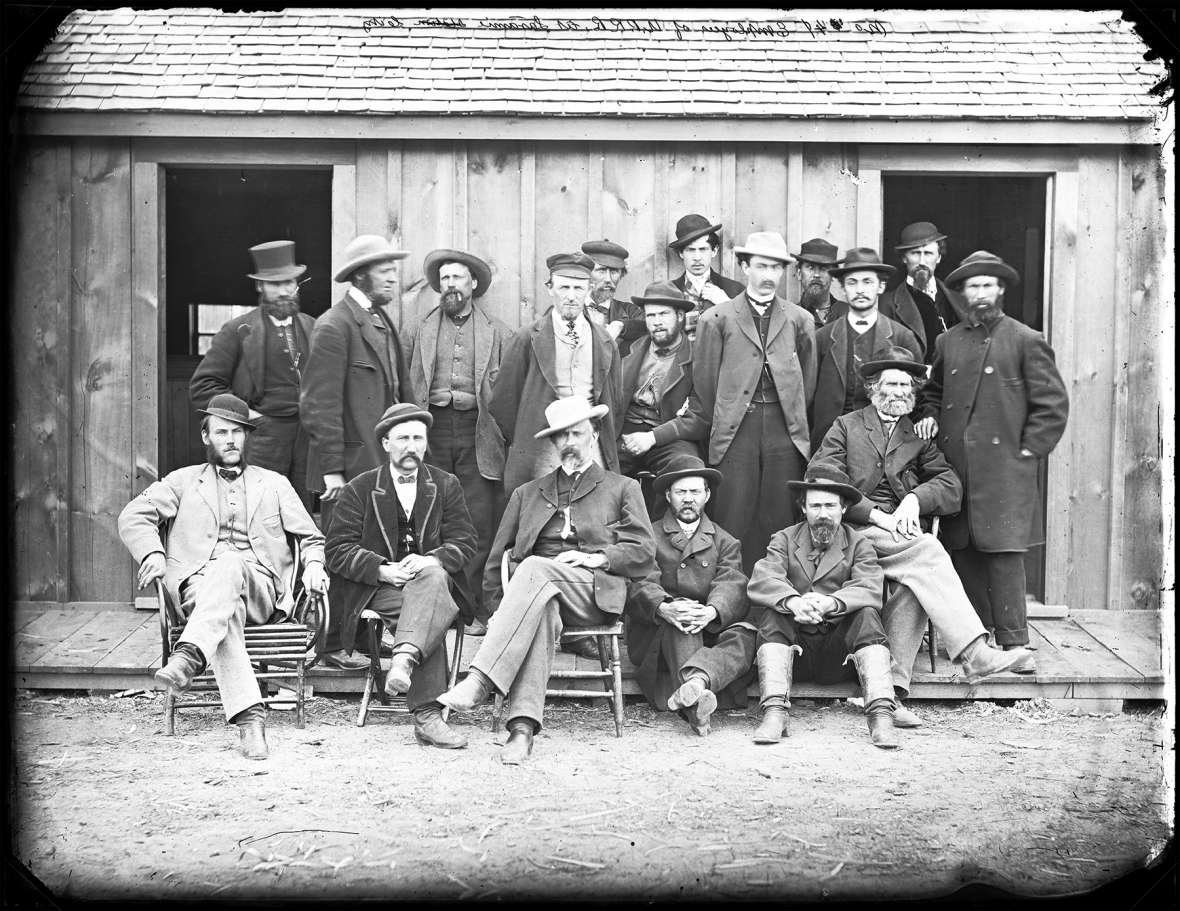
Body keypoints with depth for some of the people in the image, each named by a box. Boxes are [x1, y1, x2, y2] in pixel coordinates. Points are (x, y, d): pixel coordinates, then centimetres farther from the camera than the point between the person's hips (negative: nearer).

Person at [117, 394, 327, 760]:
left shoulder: (274, 484, 25)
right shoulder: (183, 481, 23)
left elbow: (311, 538, 24)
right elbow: (133, 516, 11)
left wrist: (313, 564, 0)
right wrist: (153, 553, -9)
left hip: (259, 585, 0)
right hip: (198, 585, 0)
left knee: (228, 565, -37)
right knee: (226, 613, -38)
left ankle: (188, 658, -56)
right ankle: (249, 716, -51)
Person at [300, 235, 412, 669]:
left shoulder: (384, 321, 16)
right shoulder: (334, 327, -11)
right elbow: (320, 404, -15)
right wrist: (331, 468, -17)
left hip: (383, 463, 8)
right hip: (348, 464, -8)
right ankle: (333, 645, 9)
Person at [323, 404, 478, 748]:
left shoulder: (446, 485, 13)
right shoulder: (359, 489, 7)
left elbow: (464, 542, 5)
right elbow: (338, 549, -1)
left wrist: (430, 560, -18)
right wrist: (383, 570, -18)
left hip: (432, 576, 2)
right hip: (376, 588, -1)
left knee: (433, 576, -38)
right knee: (431, 614, -34)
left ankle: (405, 658, -55)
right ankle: (427, 716, -43)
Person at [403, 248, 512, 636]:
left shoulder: (498, 333, 11)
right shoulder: (420, 330, 15)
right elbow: (405, 383, 11)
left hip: (478, 433, -1)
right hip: (431, 429, 1)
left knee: (480, 525, -4)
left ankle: (475, 609, 2)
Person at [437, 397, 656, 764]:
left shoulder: (623, 489, 21)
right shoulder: (527, 493, 28)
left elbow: (644, 554, 10)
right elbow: (497, 559, 22)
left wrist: (599, 557, -7)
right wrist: (499, 608, 8)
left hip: (596, 592, -2)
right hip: (537, 589, 2)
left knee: (534, 568, -35)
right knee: (541, 612, -37)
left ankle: (479, 681, -46)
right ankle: (522, 726, -50)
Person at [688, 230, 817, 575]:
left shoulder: (800, 320, 12)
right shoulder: (716, 319, 6)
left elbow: (808, 382, 14)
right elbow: (704, 385, 7)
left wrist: (796, 423, 11)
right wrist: (708, 430, 7)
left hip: (785, 431, 2)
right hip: (734, 430, -2)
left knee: (780, 520, 2)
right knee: (732, 523, -2)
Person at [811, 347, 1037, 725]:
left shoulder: (919, 438, 24)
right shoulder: (846, 427, 14)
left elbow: (952, 488, 12)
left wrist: (915, 499, -9)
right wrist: (876, 514, -12)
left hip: (901, 537, 3)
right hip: (856, 533, -3)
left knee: (912, 584, -30)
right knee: (927, 552, -29)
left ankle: (890, 689, -33)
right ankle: (974, 654, -36)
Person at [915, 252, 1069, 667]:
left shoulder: (1027, 341, 2)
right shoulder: (948, 341, 14)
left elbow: (1054, 403, 1)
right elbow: (934, 392, 27)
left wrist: (1029, 450, -4)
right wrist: (930, 416, 7)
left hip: (1003, 465, -4)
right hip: (954, 464, 4)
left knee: (1004, 552, -9)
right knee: (962, 551, 6)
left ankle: (1014, 642, -4)